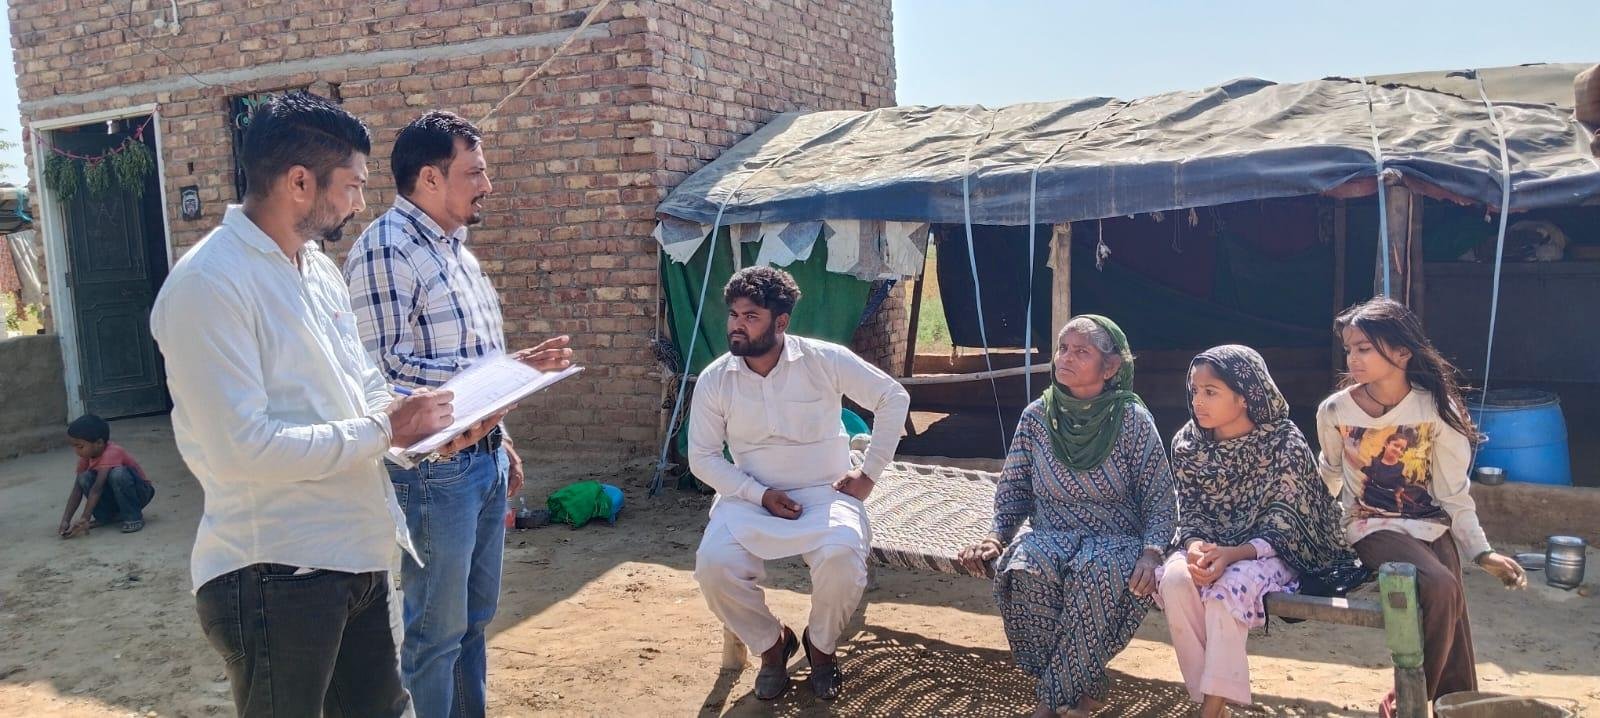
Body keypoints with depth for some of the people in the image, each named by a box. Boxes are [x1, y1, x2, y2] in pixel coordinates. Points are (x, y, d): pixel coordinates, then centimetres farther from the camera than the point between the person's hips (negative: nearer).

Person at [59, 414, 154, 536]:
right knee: (85, 479, -16)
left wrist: (84, 519, -39)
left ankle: (133, 517, -21)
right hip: (114, 496, 7)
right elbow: (77, 490, -8)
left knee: (118, 473, -35)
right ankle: (105, 516, -2)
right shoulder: (86, 456, -5)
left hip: (140, 492, -7)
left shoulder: (111, 453, -27)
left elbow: (97, 489, -34)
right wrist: (65, 521, -18)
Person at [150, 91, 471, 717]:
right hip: (275, 573, -8)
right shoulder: (208, 284, -19)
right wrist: (384, 430, -19)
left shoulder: (319, 268, 10)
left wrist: (431, 424, -1)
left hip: (356, 554, 8)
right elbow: (242, 449, -26)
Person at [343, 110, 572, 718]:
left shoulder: (453, 247, 14)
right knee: (435, 627, 4)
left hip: (484, 459, 9)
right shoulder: (385, 248, -15)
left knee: (475, 615, 19)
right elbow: (380, 366, -24)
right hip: (434, 471, -9)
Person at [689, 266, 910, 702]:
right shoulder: (713, 380, -4)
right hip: (750, 497, 2)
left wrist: (870, 473, -4)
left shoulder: (824, 360, -10)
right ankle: (771, 643, 5)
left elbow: (894, 398, -2)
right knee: (713, 564, -26)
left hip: (825, 492, -1)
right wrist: (760, 494, -13)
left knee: (842, 555, -32)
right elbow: (702, 457, 0)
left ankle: (821, 645, 2)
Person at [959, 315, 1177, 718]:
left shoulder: (1133, 421, -5)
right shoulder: (1036, 417, 2)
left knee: (1095, 575, -37)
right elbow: (1013, 489, 9)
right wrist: (996, 537, -8)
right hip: (1051, 535, 3)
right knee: (1023, 569, -32)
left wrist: (1151, 553, -20)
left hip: (1117, 540, -2)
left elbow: (1160, 501, -3)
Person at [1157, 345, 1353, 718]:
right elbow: (1190, 513, 1)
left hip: (1268, 553, -4)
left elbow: (1280, 530, -15)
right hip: (1209, 547, 4)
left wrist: (1232, 555, -31)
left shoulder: (1285, 444, -14)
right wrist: (1196, 547, -22)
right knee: (1176, 579, -28)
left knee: (1227, 586, -35)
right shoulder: (1187, 443, -1)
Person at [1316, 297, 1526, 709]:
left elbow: (1453, 492, -3)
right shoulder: (1335, 410, -7)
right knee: (1440, 589, -28)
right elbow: (1330, 474, 12)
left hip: (1431, 526, 2)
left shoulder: (1437, 409, -8)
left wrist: (1481, 551, -10)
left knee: (1450, 613, -20)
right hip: (1373, 526, -2)